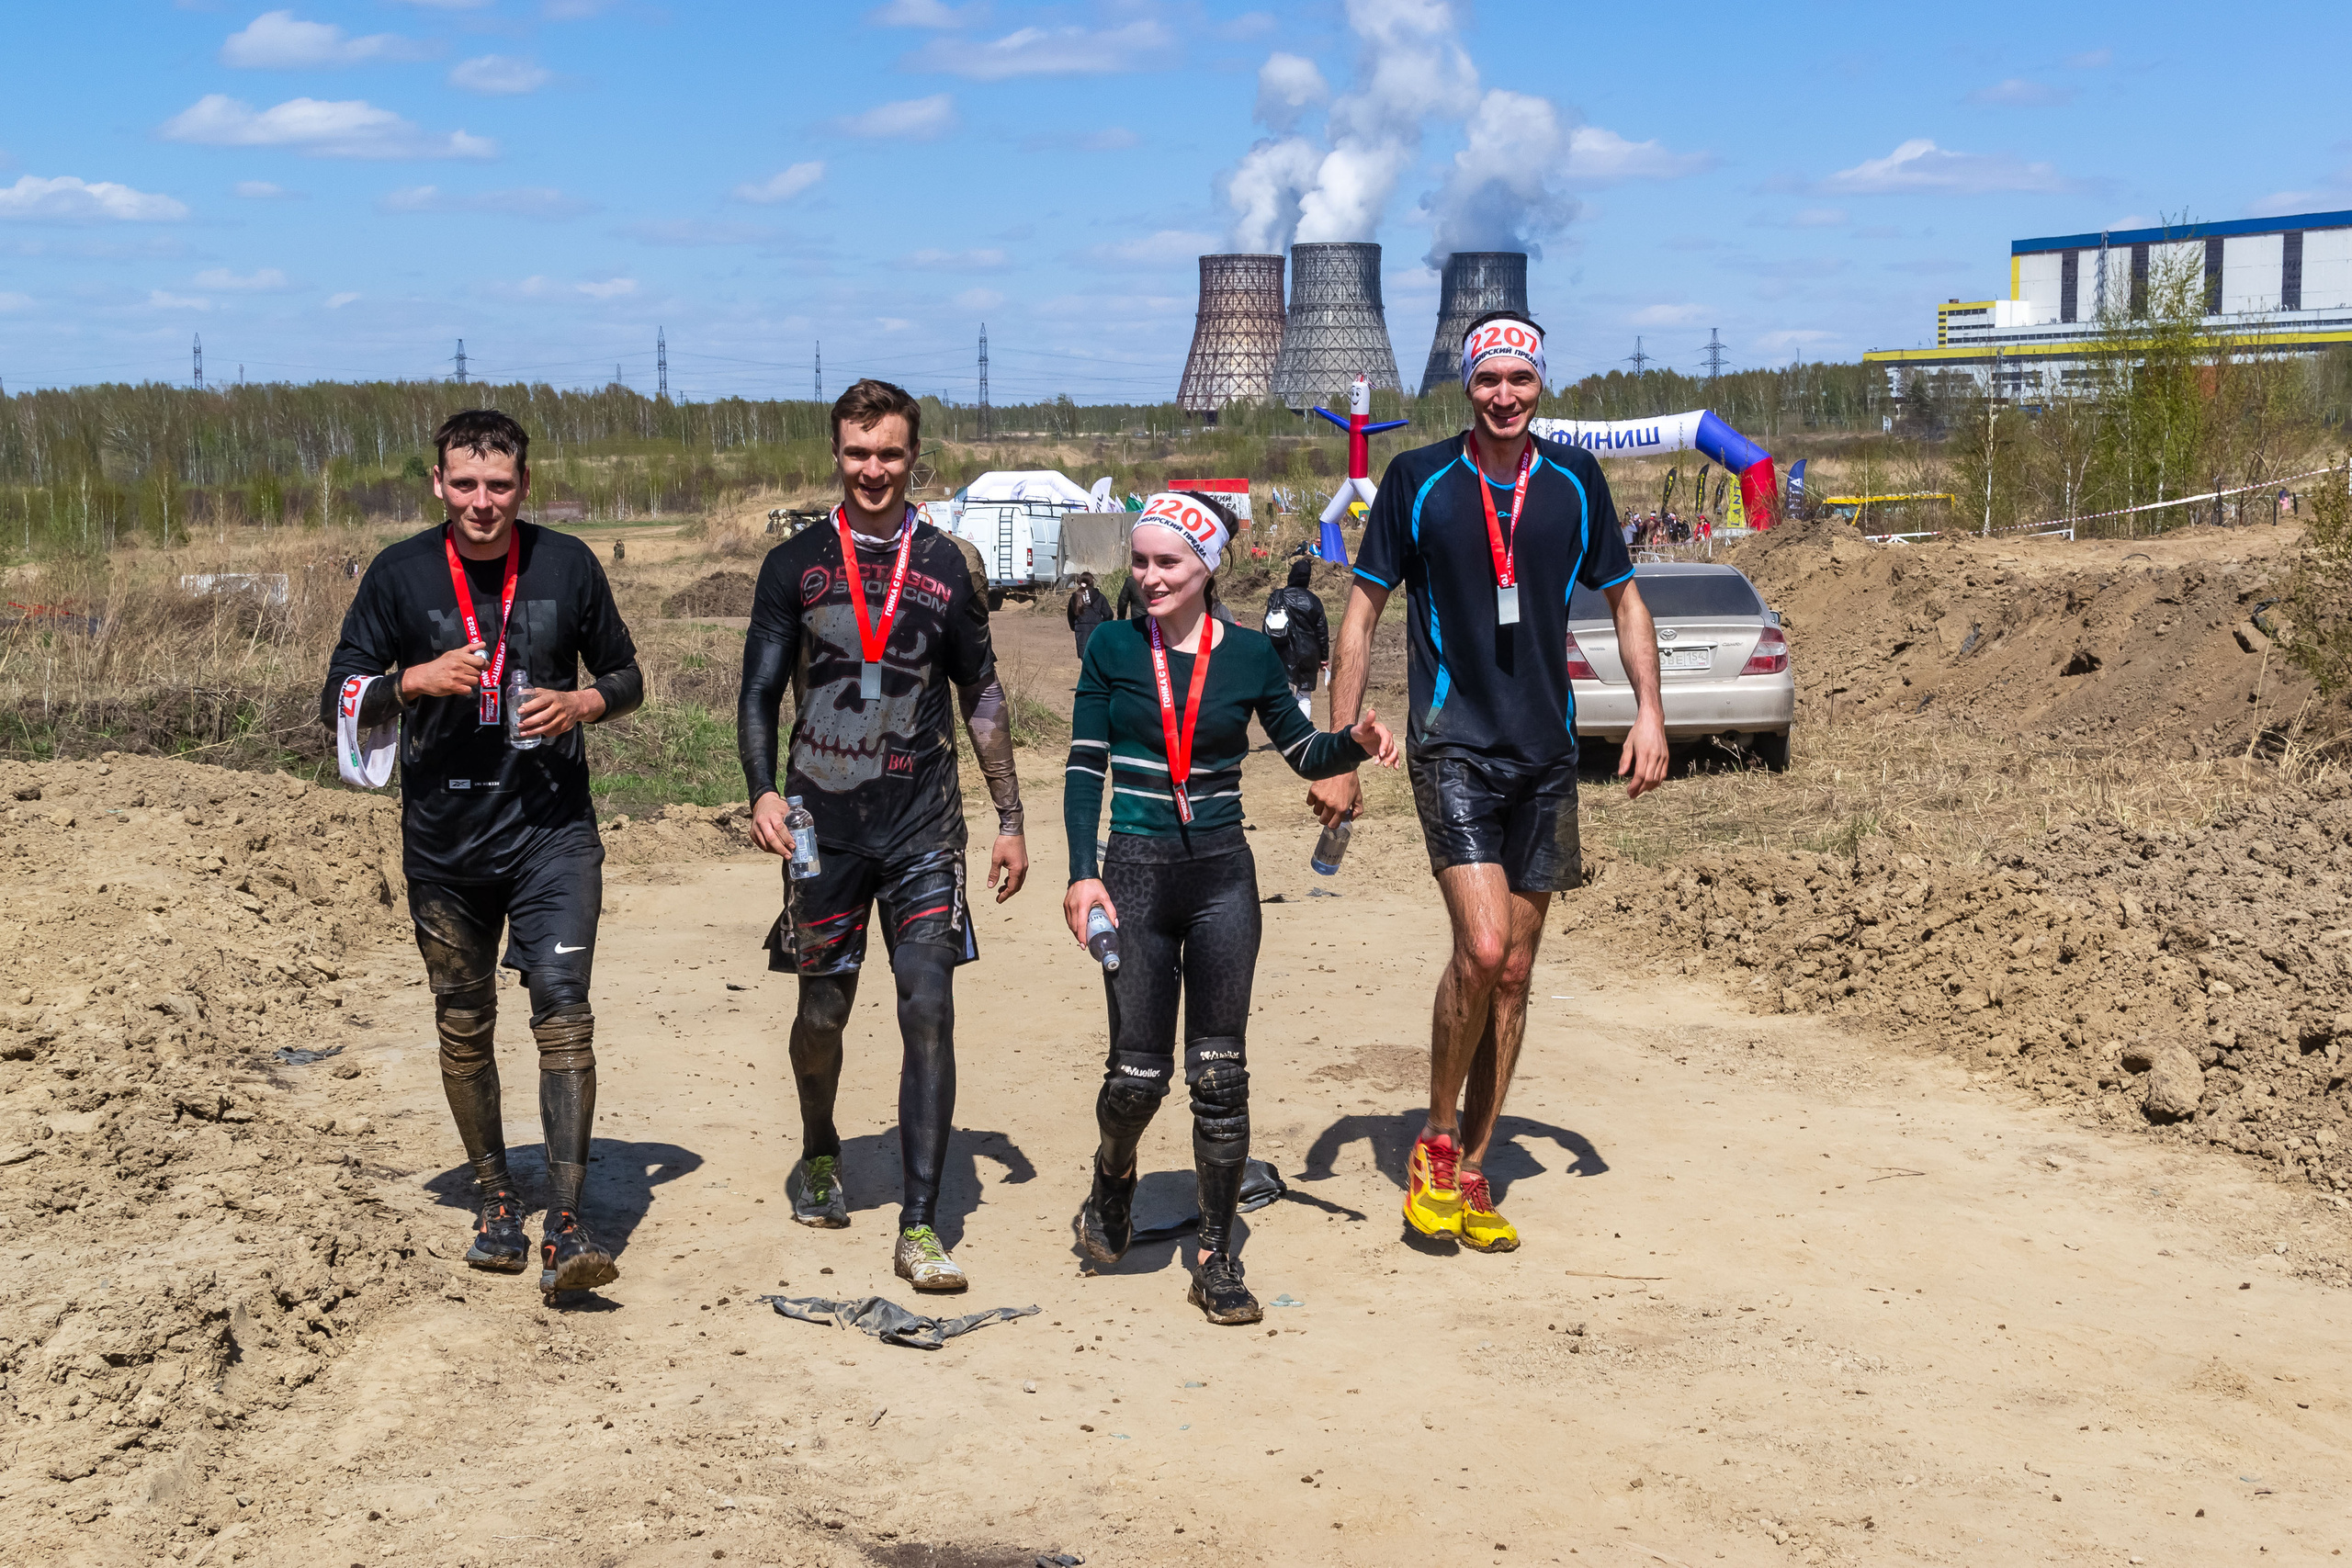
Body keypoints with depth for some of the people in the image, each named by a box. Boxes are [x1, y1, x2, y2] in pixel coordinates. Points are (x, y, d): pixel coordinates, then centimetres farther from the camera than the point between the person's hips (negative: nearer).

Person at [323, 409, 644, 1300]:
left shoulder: (567, 566, 3)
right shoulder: (400, 575, 1)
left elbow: (626, 676, 14)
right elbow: (339, 701, 2)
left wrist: (582, 703, -9)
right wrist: (416, 680, -16)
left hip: (553, 832, -1)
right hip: (444, 843, 1)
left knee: (563, 1010, -13)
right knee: (464, 1027, 10)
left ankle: (565, 1228, -14)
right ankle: (496, 1205, 26)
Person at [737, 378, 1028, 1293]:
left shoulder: (943, 567, 6)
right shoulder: (794, 565, 4)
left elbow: (981, 697, 12)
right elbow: (759, 693, 3)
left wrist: (1010, 818, 9)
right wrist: (763, 792, -13)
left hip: (923, 828, 0)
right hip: (825, 823, 0)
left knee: (929, 1013, -8)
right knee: (821, 1014, 10)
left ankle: (919, 1229, -3)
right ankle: (819, 1157, 40)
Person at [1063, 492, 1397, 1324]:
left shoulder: (1248, 654, 1)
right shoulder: (1112, 648, 0)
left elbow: (1304, 753, 10)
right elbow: (1085, 769, 1)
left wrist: (1355, 740, -12)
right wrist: (1083, 873, -8)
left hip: (1223, 878, 1)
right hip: (1136, 875, 0)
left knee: (1219, 1073, 0)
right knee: (1138, 1073, -1)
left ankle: (1217, 1257, 10)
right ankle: (1114, 1176, 33)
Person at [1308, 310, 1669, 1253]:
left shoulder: (1574, 481, 6)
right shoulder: (1420, 480, -2)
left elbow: (1622, 599, 16)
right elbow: (1363, 610, 2)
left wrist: (1649, 712, 3)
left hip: (1546, 752, 4)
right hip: (1453, 744, -4)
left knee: (1514, 971, 7)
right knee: (1482, 949, -19)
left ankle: (1471, 1175, 19)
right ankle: (1434, 1144, 3)